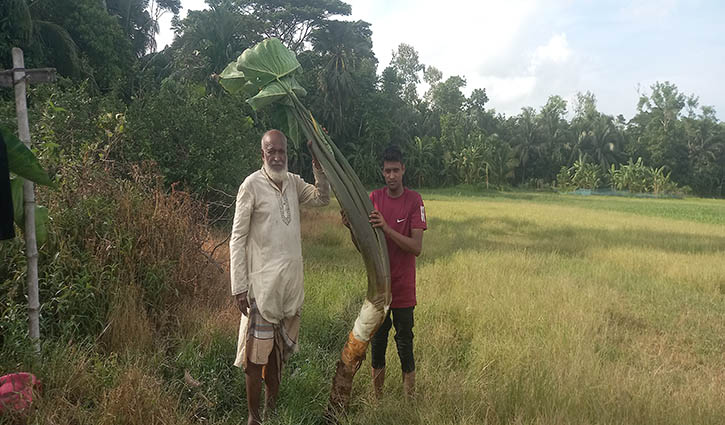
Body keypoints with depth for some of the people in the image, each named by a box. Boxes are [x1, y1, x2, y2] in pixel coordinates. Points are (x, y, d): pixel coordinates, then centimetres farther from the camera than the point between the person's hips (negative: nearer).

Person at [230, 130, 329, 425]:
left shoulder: (293, 182, 6)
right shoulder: (251, 185, -11)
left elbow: (322, 199, 20)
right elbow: (237, 239, -10)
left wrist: (319, 167, 3)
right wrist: (238, 287, -13)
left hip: (291, 281, 6)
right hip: (262, 283, -6)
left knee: (279, 348, 17)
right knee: (256, 353, 1)